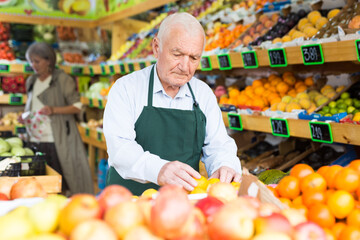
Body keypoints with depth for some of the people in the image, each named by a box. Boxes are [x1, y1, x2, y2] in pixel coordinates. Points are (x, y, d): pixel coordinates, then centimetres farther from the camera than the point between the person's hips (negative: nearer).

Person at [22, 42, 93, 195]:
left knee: (61, 183, -3)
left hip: (57, 140, -5)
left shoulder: (62, 79, -3)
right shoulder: (31, 81, 15)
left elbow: (77, 106, -6)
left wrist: (54, 110, -18)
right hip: (36, 140, 5)